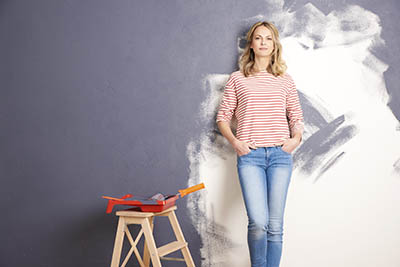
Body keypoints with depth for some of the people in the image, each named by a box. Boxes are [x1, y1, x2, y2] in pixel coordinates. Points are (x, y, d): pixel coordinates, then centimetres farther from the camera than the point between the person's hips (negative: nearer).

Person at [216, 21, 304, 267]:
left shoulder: (285, 80, 13)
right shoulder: (237, 79, 9)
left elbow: (296, 117, 17)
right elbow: (223, 117, 10)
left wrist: (296, 139, -1)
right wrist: (234, 141, -5)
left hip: (280, 155, 2)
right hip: (250, 155, -2)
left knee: (275, 225, 2)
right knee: (258, 222, -14)